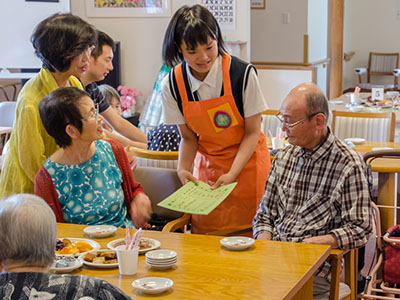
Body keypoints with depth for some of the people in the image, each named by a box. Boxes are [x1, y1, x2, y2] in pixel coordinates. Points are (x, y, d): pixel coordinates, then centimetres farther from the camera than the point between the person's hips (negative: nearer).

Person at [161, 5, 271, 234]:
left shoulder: (243, 74, -19)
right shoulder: (172, 86, -9)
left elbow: (252, 132, -11)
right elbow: (189, 137, 2)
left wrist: (232, 174, -20)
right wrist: (183, 168, -15)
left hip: (246, 162, -3)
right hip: (207, 164, 3)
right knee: (203, 235, 6)